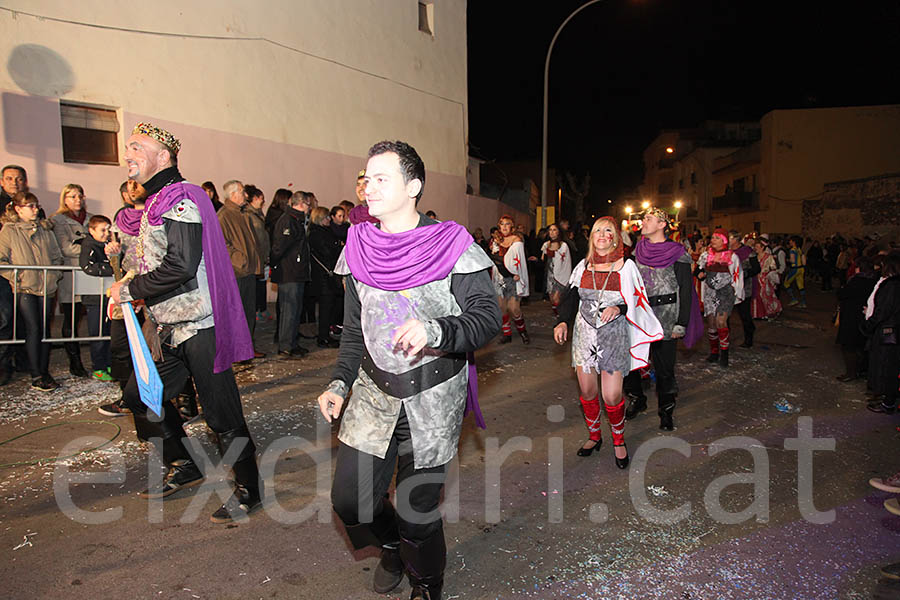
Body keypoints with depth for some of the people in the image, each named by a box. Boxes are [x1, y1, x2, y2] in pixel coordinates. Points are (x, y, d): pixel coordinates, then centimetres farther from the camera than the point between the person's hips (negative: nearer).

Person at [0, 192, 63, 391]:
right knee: (33, 329, -8)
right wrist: (16, 276, -11)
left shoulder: (45, 229, 14)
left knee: (45, 329, 6)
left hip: (47, 287, 4)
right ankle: (36, 376, -3)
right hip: (25, 288, -4)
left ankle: (44, 372, 13)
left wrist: (55, 275, 5)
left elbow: (57, 256, 18)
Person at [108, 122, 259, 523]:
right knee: (141, 396, 17)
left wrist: (129, 289, -13)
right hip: (174, 327, 10)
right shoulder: (155, 204, 17)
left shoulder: (180, 199, -13)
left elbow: (181, 267, -24)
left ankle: (247, 491, 12)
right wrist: (130, 296, 10)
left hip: (199, 326, -10)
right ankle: (183, 468, 34)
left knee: (221, 413, -3)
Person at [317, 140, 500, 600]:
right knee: (350, 499, 5)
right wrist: (340, 383, 5)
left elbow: (487, 317, -13)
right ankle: (393, 545, 41)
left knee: (418, 511, 3)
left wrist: (435, 331, -30)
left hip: (434, 396, -4)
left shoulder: (451, 247, -9)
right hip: (374, 391, 5)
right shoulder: (359, 250, 6)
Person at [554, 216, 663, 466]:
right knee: (587, 391, 8)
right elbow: (570, 297, 7)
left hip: (614, 337, -3)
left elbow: (637, 302, -2)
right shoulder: (583, 266, 6)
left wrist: (618, 309, -21)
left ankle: (619, 440, 21)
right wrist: (563, 321, -9)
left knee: (612, 397, -4)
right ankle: (594, 436, 31)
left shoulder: (626, 267, -3)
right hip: (584, 335, 3)